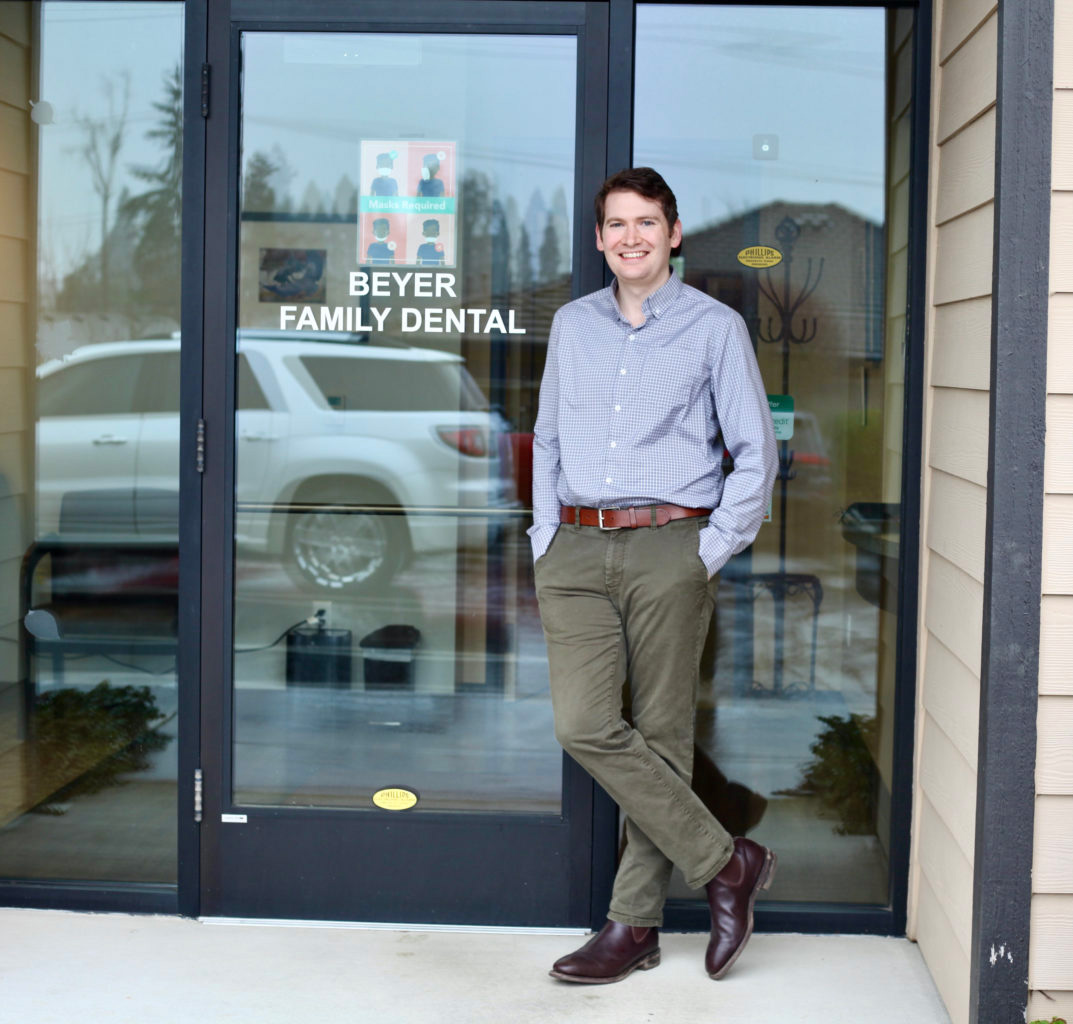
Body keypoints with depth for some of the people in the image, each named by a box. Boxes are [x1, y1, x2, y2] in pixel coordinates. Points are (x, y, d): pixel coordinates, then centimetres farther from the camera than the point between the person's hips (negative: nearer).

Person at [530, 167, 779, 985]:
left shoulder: (715, 328, 3)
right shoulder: (572, 326, 15)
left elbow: (756, 452, 3)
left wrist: (713, 552, -5)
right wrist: (544, 537, 10)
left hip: (668, 549, -3)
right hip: (575, 552, 4)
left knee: (662, 736, 0)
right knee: (584, 727, -8)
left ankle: (636, 923, 12)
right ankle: (725, 862, 5)